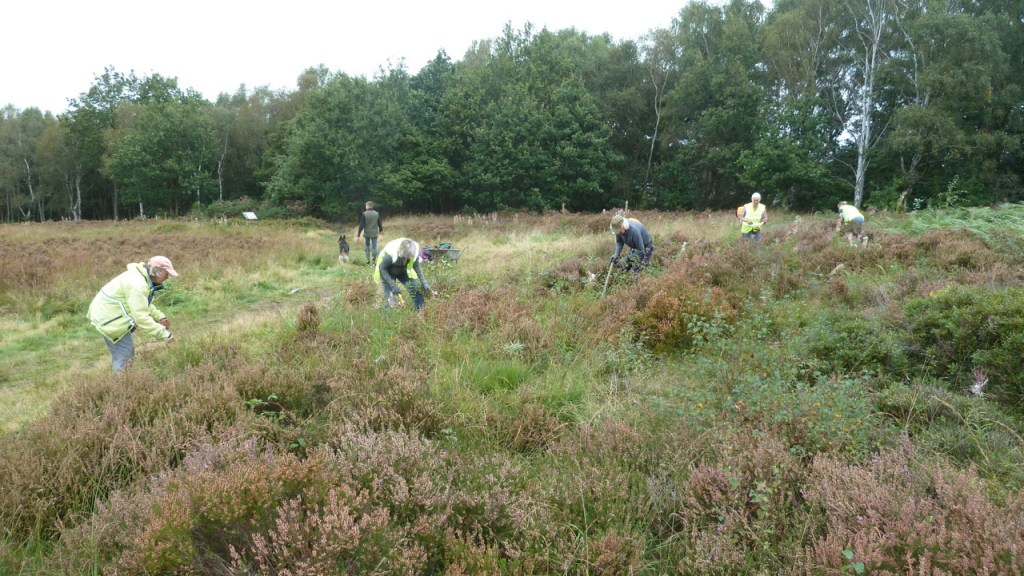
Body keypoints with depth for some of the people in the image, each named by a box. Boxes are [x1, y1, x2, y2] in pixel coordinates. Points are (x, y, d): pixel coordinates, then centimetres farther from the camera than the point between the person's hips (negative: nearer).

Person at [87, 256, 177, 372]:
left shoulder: (141, 277, 5)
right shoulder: (137, 285, -28)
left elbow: (144, 305, 18)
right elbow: (141, 317, -30)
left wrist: (160, 317, 6)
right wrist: (163, 333, -25)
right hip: (110, 319, -11)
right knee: (125, 357, -5)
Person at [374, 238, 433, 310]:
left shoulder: (414, 251, -26)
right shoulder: (389, 253, -39)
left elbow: (417, 267, -9)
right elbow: (382, 268, -26)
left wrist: (424, 283, -14)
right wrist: (393, 286, -29)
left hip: (402, 271, 4)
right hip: (387, 273, -4)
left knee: (417, 288, -5)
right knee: (390, 298, -16)